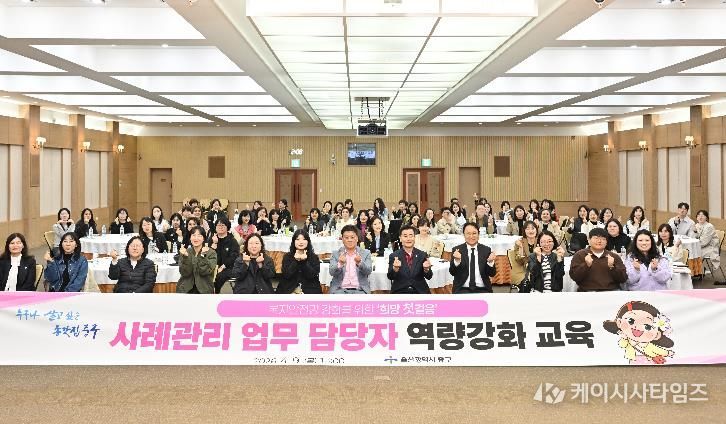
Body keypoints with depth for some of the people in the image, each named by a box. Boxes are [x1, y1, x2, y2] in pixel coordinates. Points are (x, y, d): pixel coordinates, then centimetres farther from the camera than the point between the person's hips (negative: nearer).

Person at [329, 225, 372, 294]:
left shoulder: (366, 253, 10)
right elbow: (332, 272, -5)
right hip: (340, 289, 0)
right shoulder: (335, 254, 9)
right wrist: (340, 264, -26)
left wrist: (359, 263, -26)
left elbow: (368, 271, -5)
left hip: (359, 289, 0)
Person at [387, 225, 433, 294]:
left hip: (420, 291, 2)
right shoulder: (393, 256, 2)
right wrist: (395, 268, -27)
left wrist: (426, 269, -21)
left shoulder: (422, 255, 5)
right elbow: (390, 277, -6)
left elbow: (429, 277, 1)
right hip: (400, 292, -2)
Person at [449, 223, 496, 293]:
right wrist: (457, 261, -22)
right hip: (462, 289, -1)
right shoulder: (457, 250, 4)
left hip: (482, 289, 1)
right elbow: (452, 272, -4)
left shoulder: (486, 250, 7)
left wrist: (490, 262, -15)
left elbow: (492, 274, 5)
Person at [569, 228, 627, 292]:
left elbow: (623, 279, 7)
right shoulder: (579, 255, 11)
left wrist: (612, 267, -10)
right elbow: (574, 277, -1)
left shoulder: (615, 257, 18)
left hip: (612, 291, 3)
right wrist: (586, 265, -16)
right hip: (588, 291, -2)